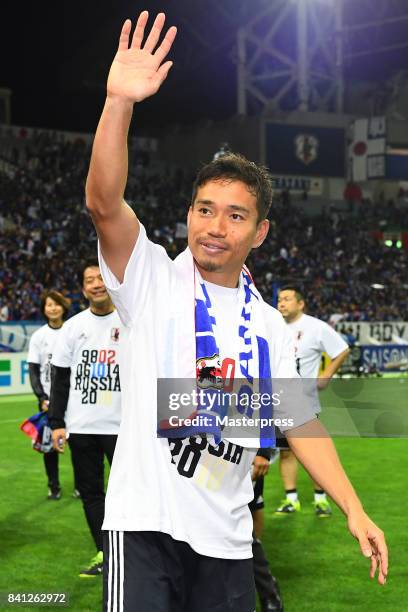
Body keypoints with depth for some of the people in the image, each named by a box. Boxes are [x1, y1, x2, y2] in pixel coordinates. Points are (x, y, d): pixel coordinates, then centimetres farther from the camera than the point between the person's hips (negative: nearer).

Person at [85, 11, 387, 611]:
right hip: (145, 522, -4)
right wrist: (119, 102, -33)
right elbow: (104, 203, -20)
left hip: (227, 539, 4)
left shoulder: (270, 325, 10)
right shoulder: (153, 277, -2)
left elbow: (299, 421, 14)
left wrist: (355, 511, 6)